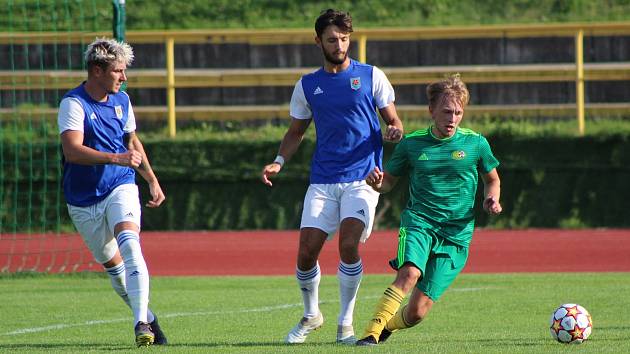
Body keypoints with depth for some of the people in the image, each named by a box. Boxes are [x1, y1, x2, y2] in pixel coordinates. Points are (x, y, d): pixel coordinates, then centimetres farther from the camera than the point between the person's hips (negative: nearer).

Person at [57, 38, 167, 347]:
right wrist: (117, 159, -36)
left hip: (121, 188, 2)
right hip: (83, 200, -2)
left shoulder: (121, 101, 7)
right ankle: (147, 317, 26)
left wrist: (152, 180, 23)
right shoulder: (73, 103, -14)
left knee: (129, 242, -24)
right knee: (111, 263, 7)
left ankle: (142, 323, -32)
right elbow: (72, 150, -28)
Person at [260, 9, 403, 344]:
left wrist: (394, 132, -16)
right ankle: (311, 315, 22)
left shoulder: (371, 76, 4)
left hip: (362, 179, -3)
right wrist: (279, 161, 3)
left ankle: (345, 323, -3)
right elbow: (296, 131, 20)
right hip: (322, 181, 3)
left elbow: (393, 121, 8)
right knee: (306, 251, -5)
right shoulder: (307, 86, 11)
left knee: (348, 245, -19)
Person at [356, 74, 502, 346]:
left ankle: (387, 327, 27)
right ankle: (370, 333, -32)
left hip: (456, 233, 0)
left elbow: (492, 180, 20)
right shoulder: (412, 143, 4)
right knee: (410, 273, -34)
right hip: (418, 221, 0)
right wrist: (377, 183, -9)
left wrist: (491, 199, -3)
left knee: (418, 311, -6)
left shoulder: (476, 144, 4)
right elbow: (390, 180, 15)